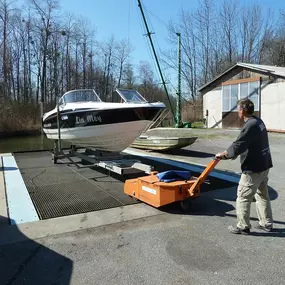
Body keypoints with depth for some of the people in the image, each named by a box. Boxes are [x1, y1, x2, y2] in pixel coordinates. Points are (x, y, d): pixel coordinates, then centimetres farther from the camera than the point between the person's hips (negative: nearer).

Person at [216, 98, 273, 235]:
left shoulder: (249, 126, -23)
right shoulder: (258, 121, 10)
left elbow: (237, 147, -24)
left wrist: (223, 154, -8)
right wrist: (229, 152, 15)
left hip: (253, 168, -10)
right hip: (264, 165, 10)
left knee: (243, 198, 2)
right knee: (262, 195, 20)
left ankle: (243, 227, 13)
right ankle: (266, 223, 31)